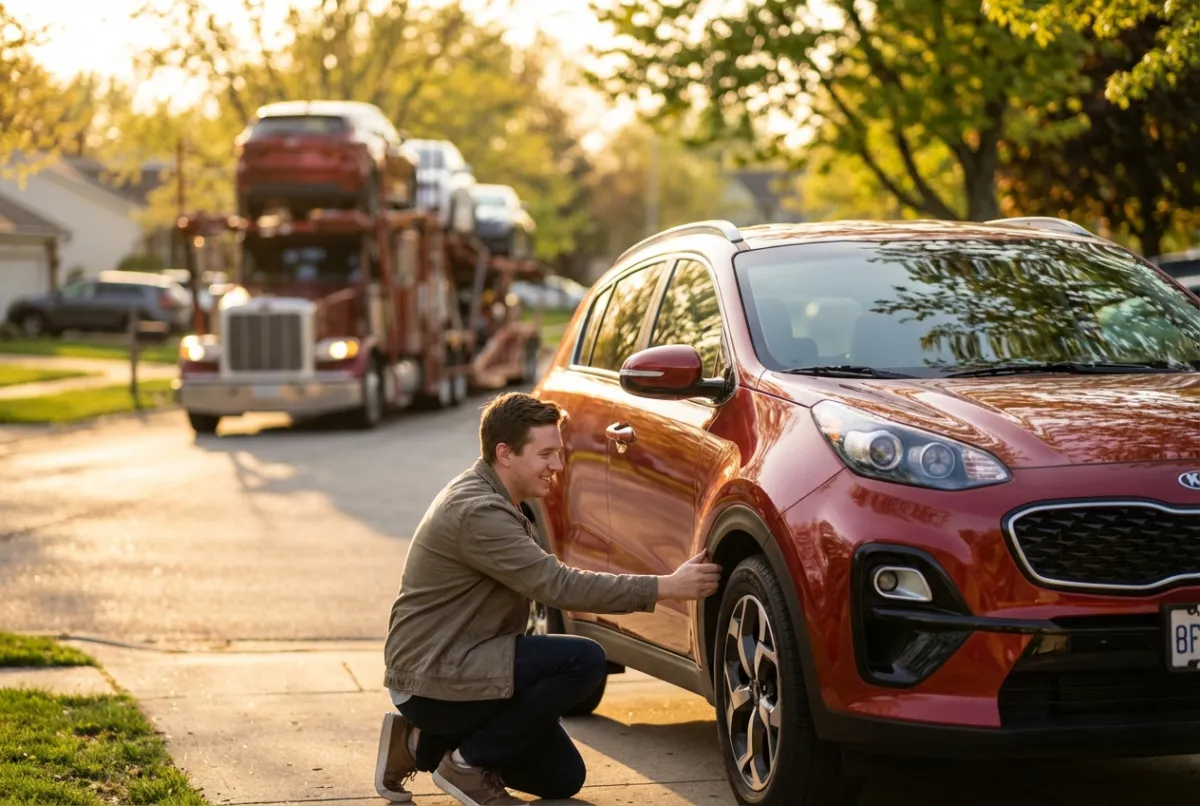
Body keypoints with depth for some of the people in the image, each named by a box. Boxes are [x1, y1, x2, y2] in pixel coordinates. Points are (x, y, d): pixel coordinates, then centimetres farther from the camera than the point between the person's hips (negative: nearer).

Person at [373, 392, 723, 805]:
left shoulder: (485, 497, 11)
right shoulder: (477, 512, -22)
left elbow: (545, 583, 15)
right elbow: (559, 586, -26)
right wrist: (665, 587, -25)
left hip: (454, 664, 10)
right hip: (432, 680, -10)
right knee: (583, 660, -22)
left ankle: (426, 743, 16)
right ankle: (469, 761, -9)